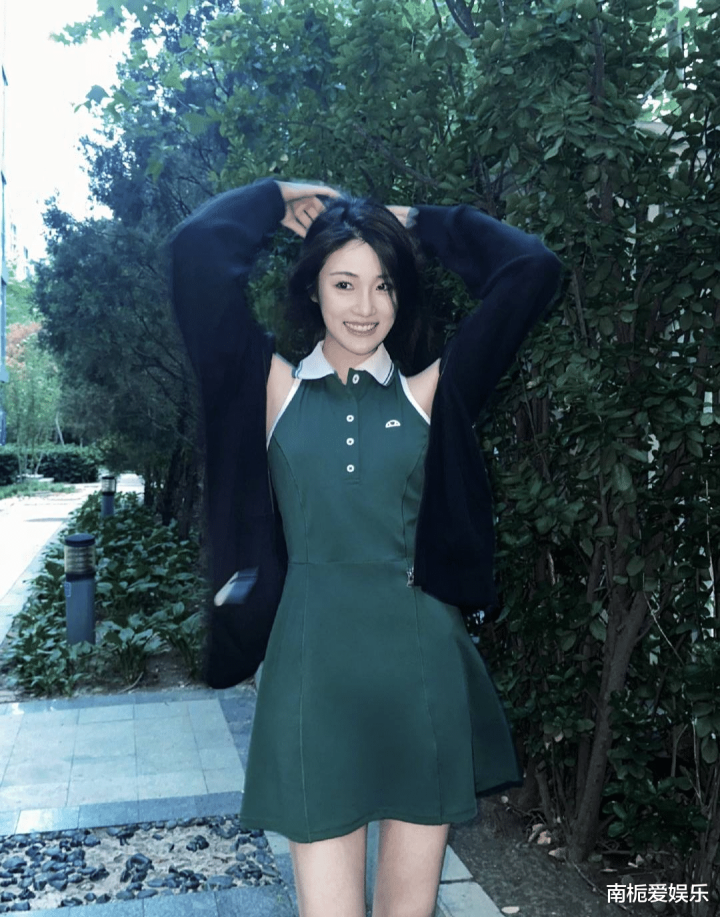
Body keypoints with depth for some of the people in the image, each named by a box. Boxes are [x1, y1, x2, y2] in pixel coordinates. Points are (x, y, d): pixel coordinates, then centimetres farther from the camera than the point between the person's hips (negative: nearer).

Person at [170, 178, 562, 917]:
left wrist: (416, 221, 16)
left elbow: (530, 271, 6)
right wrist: (287, 197, 13)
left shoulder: (425, 396, 7)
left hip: (422, 663, 2)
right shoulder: (279, 389, 6)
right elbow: (198, 249, -2)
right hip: (314, 664, -1)